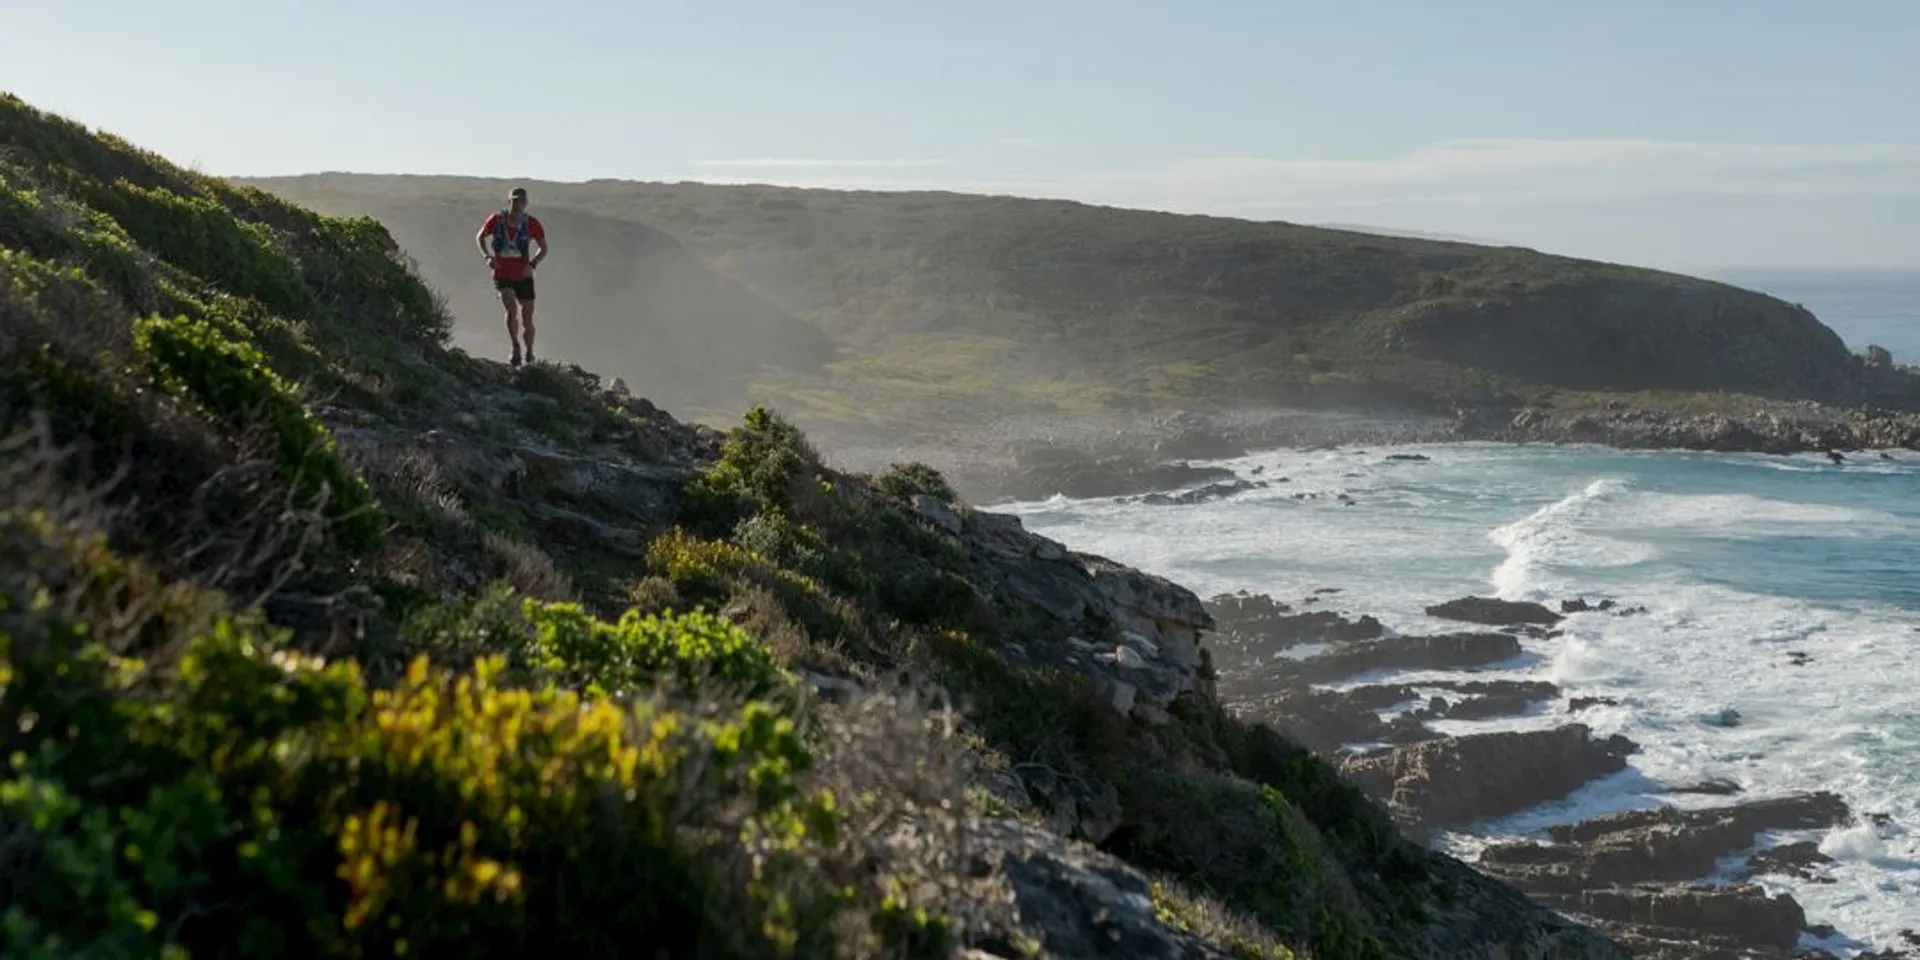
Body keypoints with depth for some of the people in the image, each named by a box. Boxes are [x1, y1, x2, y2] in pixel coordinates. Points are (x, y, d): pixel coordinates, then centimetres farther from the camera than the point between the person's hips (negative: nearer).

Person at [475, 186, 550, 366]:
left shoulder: (532, 223, -8)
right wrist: (488, 256, -9)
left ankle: (529, 356, 25)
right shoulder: (496, 220, -7)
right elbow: (480, 238, 9)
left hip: (524, 277, 1)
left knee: (527, 320, 7)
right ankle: (515, 346, -9)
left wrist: (532, 264, -13)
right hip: (502, 276, -1)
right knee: (512, 309, -25)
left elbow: (544, 248, 4)